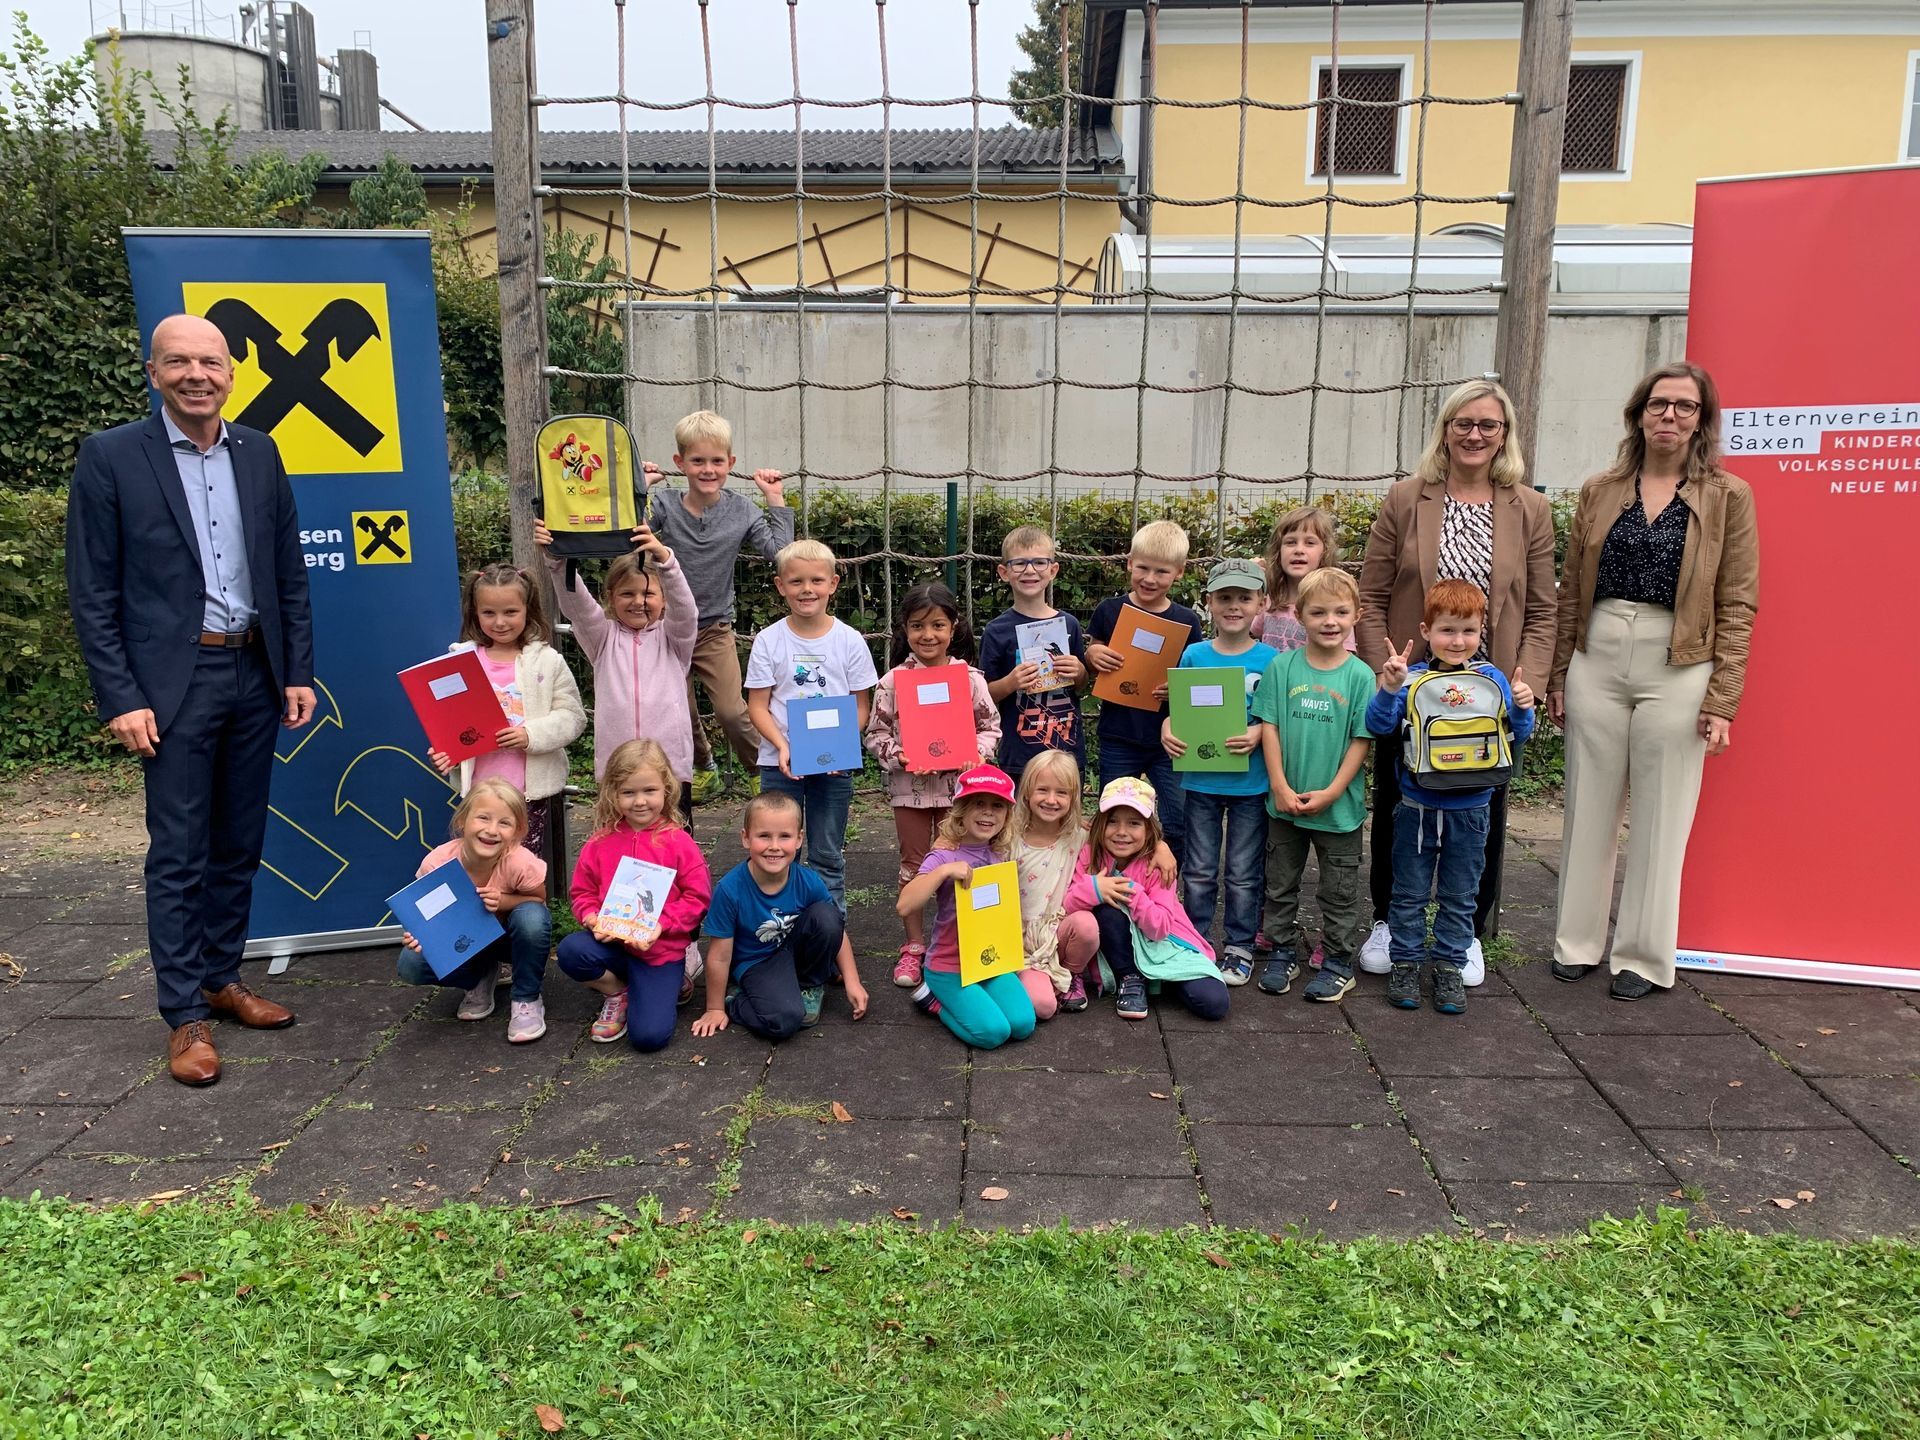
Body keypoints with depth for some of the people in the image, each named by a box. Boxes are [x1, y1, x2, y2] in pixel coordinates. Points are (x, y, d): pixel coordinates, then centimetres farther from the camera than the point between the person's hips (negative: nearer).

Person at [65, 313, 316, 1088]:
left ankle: (222, 979, 27)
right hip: (174, 681, -4)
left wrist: (297, 673, 6)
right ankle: (185, 1016, 10)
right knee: (178, 854, 1)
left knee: (239, 844, 13)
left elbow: (290, 574, 10)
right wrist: (120, 699, -11)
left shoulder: (259, 454, 7)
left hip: (254, 675, 4)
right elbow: (93, 594, -6)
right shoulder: (110, 456, -5)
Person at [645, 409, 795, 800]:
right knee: (681, 712, 12)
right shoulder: (661, 505, -10)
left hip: (715, 628, -1)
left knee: (731, 711, -8)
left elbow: (779, 551, -14)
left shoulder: (741, 511, -6)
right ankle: (702, 768, 39)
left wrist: (776, 501, -13)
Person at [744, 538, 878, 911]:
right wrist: (782, 746, -18)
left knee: (828, 856, 9)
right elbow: (758, 705, -2)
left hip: (834, 765, 0)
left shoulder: (849, 640, -1)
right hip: (780, 763, 0)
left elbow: (861, 705, 2)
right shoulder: (769, 640, -1)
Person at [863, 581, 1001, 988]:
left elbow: (990, 726, 4)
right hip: (909, 785, 0)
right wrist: (899, 755, -17)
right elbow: (876, 732, 0)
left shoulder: (970, 678, -2)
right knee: (913, 866, 12)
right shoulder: (893, 681, -3)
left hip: (958, 784, 0)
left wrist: (977, 752, -15)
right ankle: (913, 947, 23)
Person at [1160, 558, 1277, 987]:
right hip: (1201, 779, 1)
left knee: (1243, 873, 9)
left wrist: (1258, 733, -20)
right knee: (1199, 871, 10)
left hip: (1251, 782, -1)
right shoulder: (1193, 655, 0)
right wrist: (1167, 729, -13)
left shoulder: (1270, 660, -4)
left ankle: (1239, 947, 23)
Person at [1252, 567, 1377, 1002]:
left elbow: (1362, 740, -7)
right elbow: (1269, 727, -4)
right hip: (1284, 802, 2)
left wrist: (1331, 793, -13)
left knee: (1340, 891, 11)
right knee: (1281, 884, 15)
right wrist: (1280, 787, -10)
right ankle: (1283, 954, 30)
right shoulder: (1281, 667, -4)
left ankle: (1338, 962, 25)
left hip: (1338, 806, -1)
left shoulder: (1359, 675, -7)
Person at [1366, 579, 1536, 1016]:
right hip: (1417, 807, -2)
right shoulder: (1411, 678, -8)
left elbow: (1517, 737, 3)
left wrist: (1523, 709, -16)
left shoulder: (1492, 680, 0)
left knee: (1459, 896, 13)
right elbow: (1379, 725, -16)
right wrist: (1390, 688, -31)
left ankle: (1450, 968, 25)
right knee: (1410, 893, 11)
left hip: (1469, 810, 2)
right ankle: (1405, 963, 24)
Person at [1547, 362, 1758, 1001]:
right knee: (1589, 808, 10)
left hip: (1677, 671, -2)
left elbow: (1737, 605, -2)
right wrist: (1558, 676, 6)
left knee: (1660, 819, 5)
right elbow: (1572, 590, 9)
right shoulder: (1600, 491, 7)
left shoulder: (1727, 497, 0)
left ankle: (1643, 957, 18)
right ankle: (1579, 941, 23)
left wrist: (1722, 700, -8)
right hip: (1596, 661, 2)